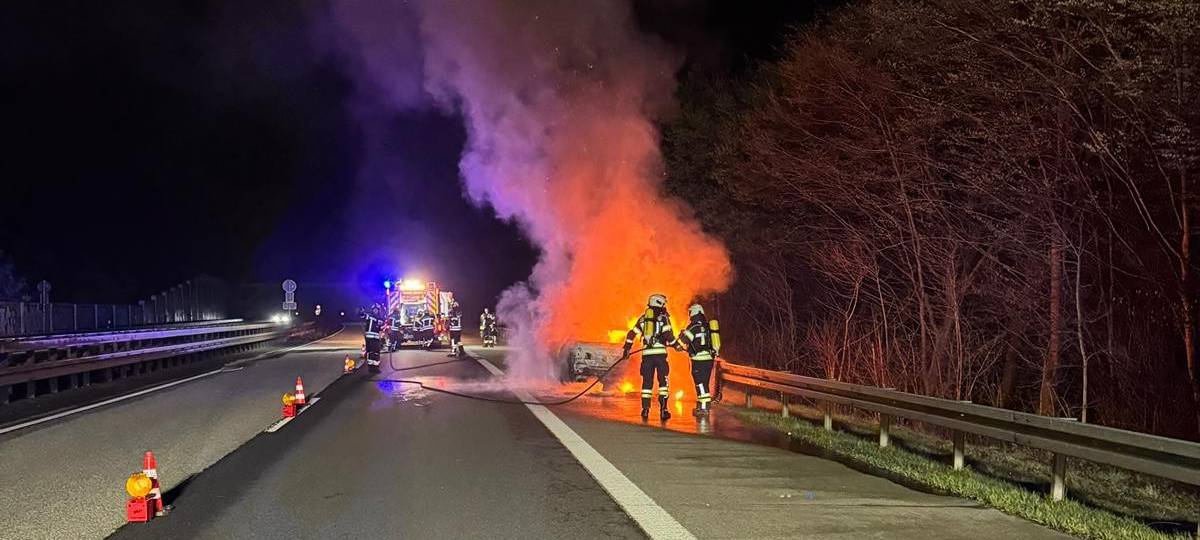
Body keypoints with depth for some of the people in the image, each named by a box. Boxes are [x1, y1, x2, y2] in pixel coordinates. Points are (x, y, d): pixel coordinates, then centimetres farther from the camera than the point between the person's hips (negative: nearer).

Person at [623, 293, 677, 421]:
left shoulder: (643, 318, 13)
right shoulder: (663, 317, 0)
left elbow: (631, 334, 11)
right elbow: (667, 334, -12)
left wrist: (627, 349, 19)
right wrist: (676, 344, 2)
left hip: (646, 353, 4)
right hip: (660, 352, -4)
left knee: (647, 382, 10)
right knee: (663, 381, 2)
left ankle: (645, 409, 8)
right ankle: (663, 410, -4)